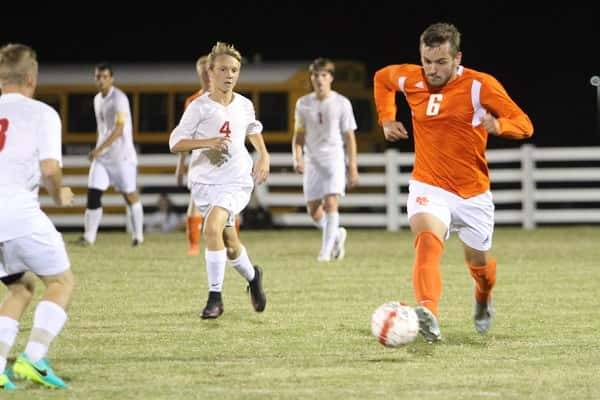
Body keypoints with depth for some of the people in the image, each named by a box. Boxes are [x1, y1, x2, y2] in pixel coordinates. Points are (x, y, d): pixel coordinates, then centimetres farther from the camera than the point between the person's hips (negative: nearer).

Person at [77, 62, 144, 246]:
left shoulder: (119, 99, -14)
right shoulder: (97, 100, 11)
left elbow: (119, 129, -22)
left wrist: (99, 149, -26)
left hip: (122, 155, -7)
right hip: (101, 155, 7)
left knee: (129, 194, 2)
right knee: (93, 193, -3)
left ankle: (138, 235, 14)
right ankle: (89, 236, -1)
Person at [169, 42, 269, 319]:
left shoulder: (244, 106, 3)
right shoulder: (199, 107, -8)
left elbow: (254, 131, 25)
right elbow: (175, 143, -10)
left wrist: (263, 157, 12)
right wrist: (207, 142, -23)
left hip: (236, 181, 0)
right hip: (205, 181, 1)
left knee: (212, 228, -24)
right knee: (229, 244, 9)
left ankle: (215, 297, -15)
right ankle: (252, 277, 42)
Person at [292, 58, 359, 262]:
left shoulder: (342, 103, -1)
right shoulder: (303, 104, 6)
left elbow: (349, 137, 2)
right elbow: (298, 136, 10)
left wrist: (353, 168, -2)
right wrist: (298, 158, -7)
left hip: (334, 159, -3)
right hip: (312, 161, 3)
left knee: (330, 203, -18)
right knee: (313, 211, 4)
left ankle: (326, 249, -12)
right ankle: (337, 234, 31)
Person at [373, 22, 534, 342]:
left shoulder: (480, 86, -13)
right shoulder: (410, 79, -4)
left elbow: (524, 124, -11)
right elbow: (381, 78, 20)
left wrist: (497, 125, -33)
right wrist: (387, 120, 7)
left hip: (473, 192, 0)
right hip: (429, 187, 0)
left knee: (479, 263, 17)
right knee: (427, 240, -31)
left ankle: (483, 299, 54)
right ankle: (428, 314, -50)